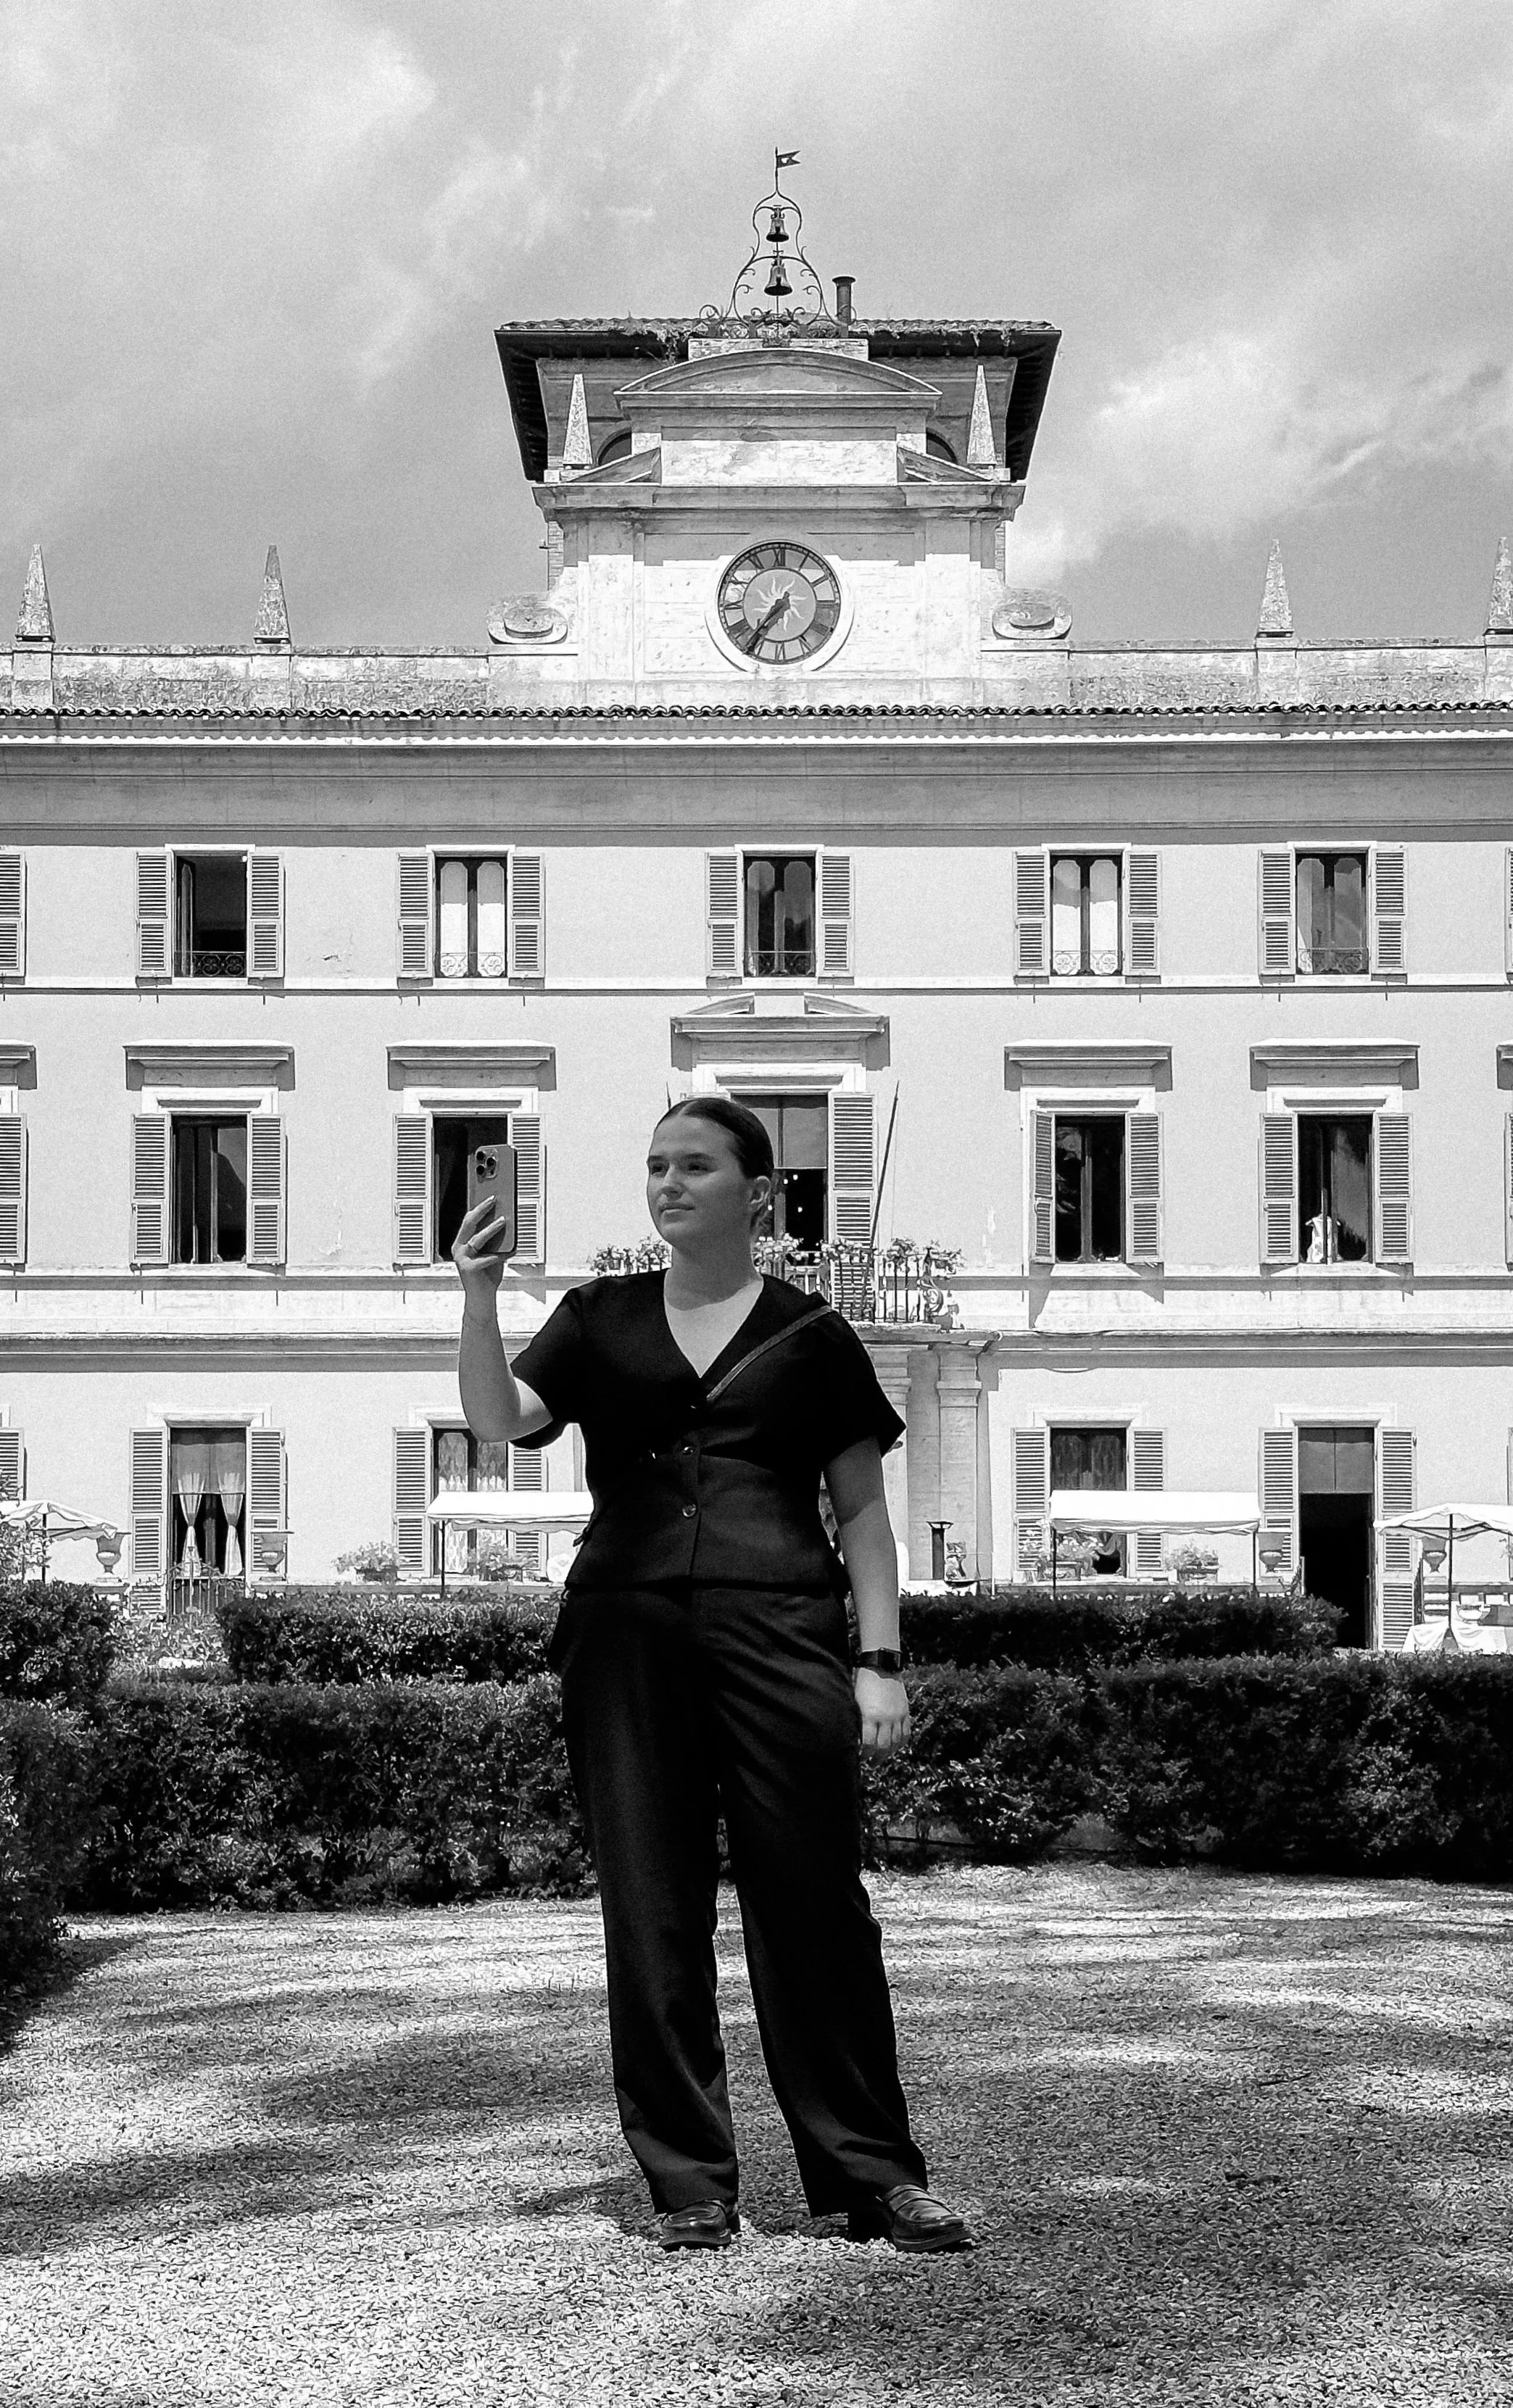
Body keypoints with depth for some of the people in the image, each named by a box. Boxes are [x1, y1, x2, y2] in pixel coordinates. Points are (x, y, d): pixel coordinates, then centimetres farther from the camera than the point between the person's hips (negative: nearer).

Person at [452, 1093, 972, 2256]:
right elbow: (500, 1419, 0)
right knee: (652, 1912, 3)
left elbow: (863, 1508, 9)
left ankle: (873, 2175, 9)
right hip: (627, 1628, 2)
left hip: (779, 1633, -2)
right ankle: (689, 2183, 12)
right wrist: (479, 1297, -15)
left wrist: (881, 1658, 1)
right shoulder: (601, 1319, 14)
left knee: (815, 1906, -1)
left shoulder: (809, 1333, 9)